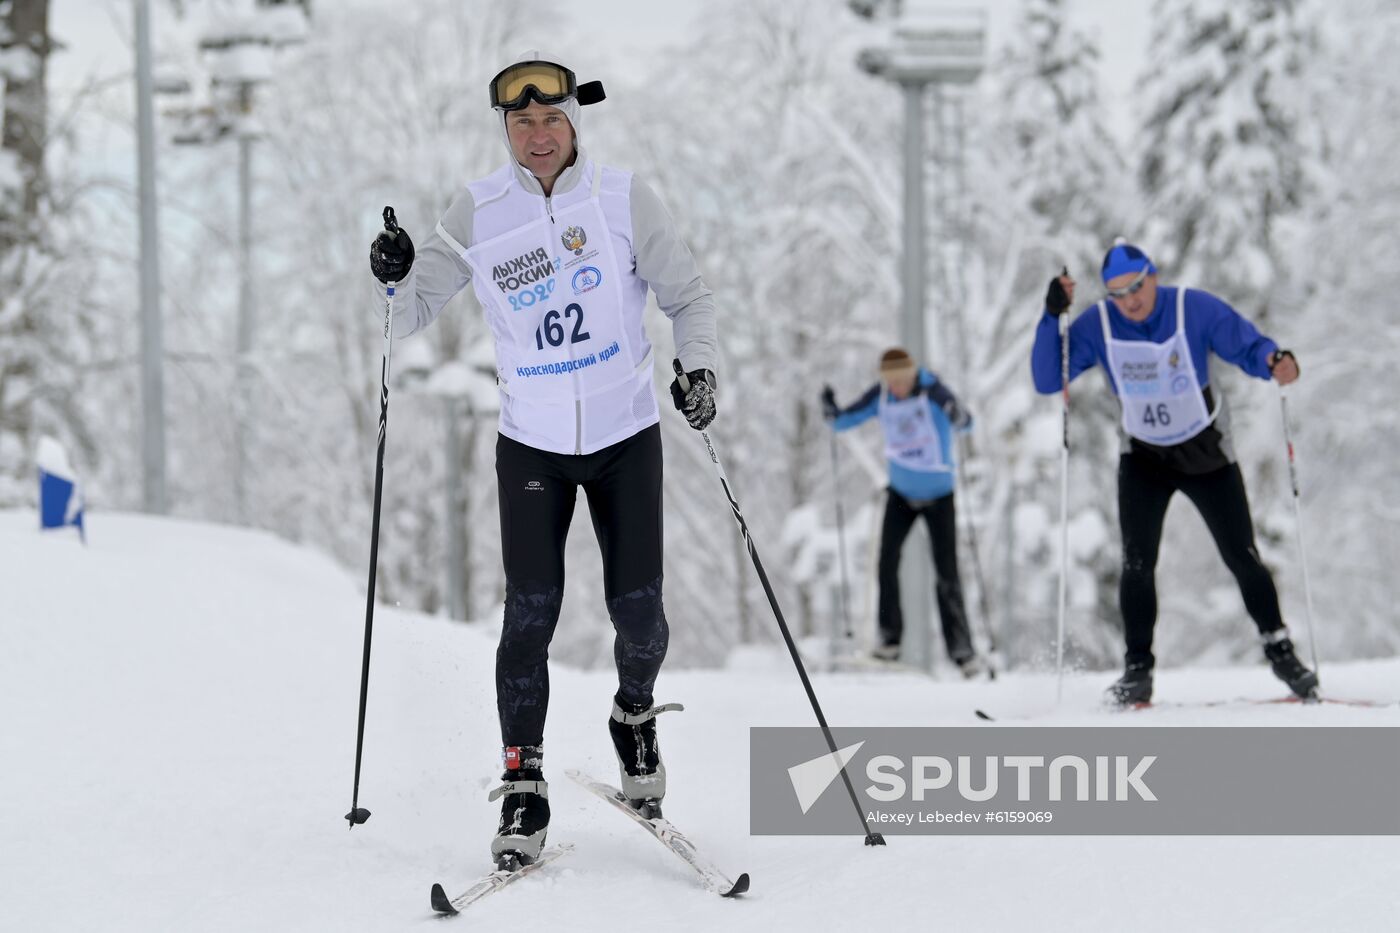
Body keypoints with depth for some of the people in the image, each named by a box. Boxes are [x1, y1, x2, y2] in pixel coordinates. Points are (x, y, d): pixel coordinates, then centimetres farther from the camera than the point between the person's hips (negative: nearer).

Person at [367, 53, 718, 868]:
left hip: (627, 437, 0)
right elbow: (416, 312, -1)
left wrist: (701, 367, -17)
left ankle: (636, 715, 31)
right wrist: (396, 281, -23)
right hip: (531, 442, 0)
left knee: (638, 608, -1)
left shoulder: (624, 198, -7)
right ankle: (524, 786, -2)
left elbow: (687, 294, 0)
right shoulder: (480, 213, -4)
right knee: (531, 610, -9)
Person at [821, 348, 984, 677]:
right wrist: (831, 412, -24)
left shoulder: (932, 391, -22)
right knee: (887, 562, -12)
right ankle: (890, 638, -3)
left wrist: (958, 417, -57)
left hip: (938, 495, -3)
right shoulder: (880, 395, -9)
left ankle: (962, 650, 0)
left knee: (947, 575, -6)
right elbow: (846, 420, -2)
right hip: (901, 492, 3)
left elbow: (965, 423, -33)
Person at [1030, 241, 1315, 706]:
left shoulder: (1196, 309, -20)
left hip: (1207, 454, -1)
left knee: (1242, 558, 1)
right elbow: (1047, 381, -17)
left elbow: (1248, 346, -16)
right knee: (1137, 564, -10)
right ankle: (1138, 668, 0)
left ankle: (1279, 649, 18)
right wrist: (1052, 316, -29)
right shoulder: (1096, 325, -14)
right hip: (1143, 459, 1)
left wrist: (1275, 361, -39)